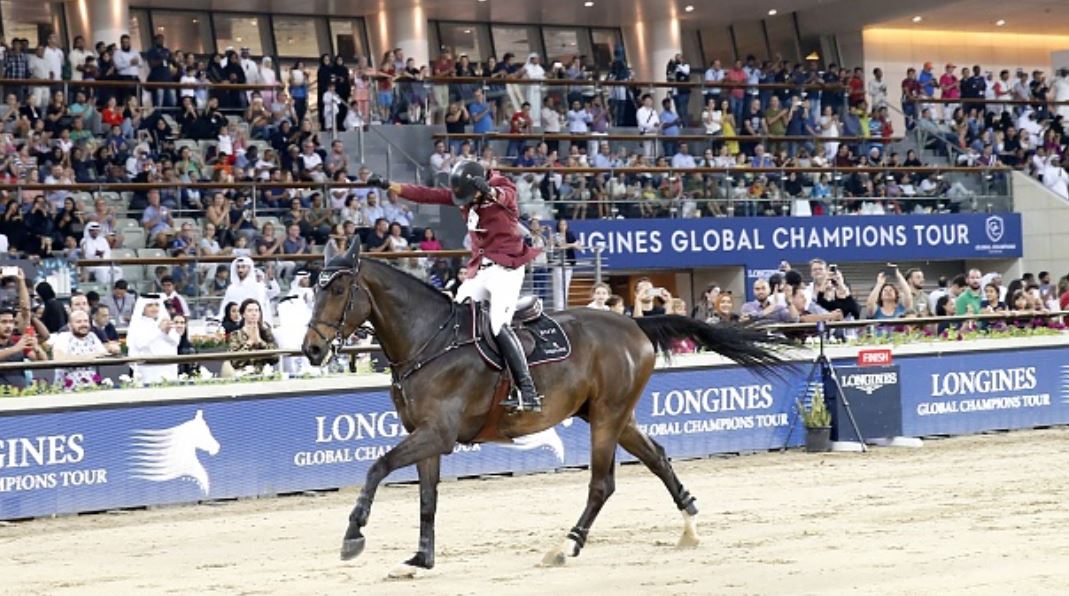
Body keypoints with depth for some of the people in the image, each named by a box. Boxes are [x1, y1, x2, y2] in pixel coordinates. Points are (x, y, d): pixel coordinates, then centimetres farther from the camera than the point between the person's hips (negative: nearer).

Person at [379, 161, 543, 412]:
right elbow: (428, 195, 6)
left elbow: (502, 195, -31)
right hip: (480, 269, 8)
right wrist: (390, 187, -1)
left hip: (506, 268, -7)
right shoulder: (463, 195, 9)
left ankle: (527, 392, -24)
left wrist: (489, 191, -54)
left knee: (499, 325, -21)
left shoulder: (505, 189, -7)